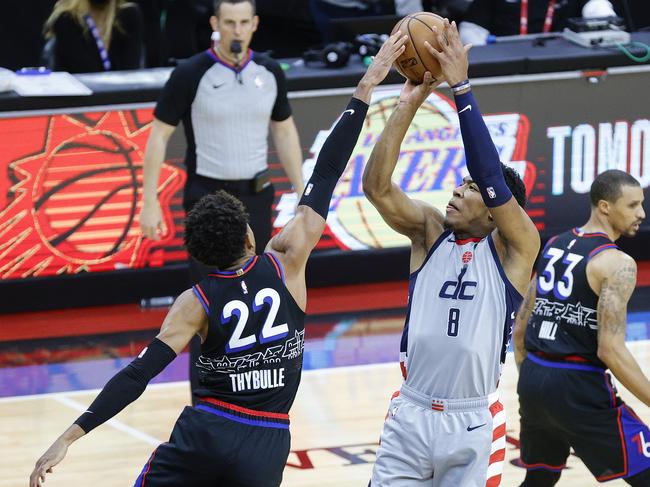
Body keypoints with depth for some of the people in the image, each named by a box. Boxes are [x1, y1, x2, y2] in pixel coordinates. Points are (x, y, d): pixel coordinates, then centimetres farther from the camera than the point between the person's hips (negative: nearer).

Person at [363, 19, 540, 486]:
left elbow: (493, 178, -19)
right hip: (410, 415, 3)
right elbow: (376, 186, -7)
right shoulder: (430, 231, 7)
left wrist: (461, 87, -22)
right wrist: (407, 106, -17)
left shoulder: (515, 247, -3)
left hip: (472, 425, -3)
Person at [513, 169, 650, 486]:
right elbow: (610, 349, -19)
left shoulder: (554, 246, 13)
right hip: (579, 389, -8)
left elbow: (520, 327, 17)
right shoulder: (616, 264, -12)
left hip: (533, 379, 8)